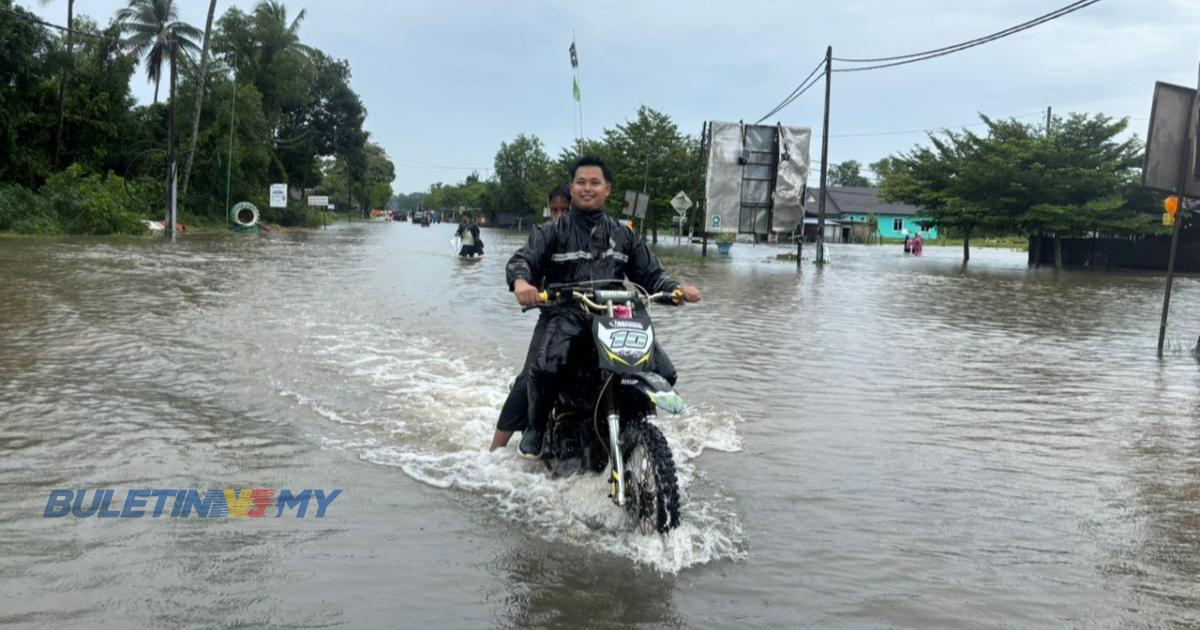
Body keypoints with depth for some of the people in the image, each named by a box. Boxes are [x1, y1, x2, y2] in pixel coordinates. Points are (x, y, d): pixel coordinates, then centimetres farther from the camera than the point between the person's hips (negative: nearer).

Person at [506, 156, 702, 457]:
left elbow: (650, 274, 18)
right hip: (566, 313, -3)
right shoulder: (552, 232, 10)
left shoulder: (624, 235, 20)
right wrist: (520, 280, -29)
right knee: (545, 366, -34)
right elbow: (522, 260, -4)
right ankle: (536, 427, -6)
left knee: (663, 373, -12)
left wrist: (676, 287, -4)